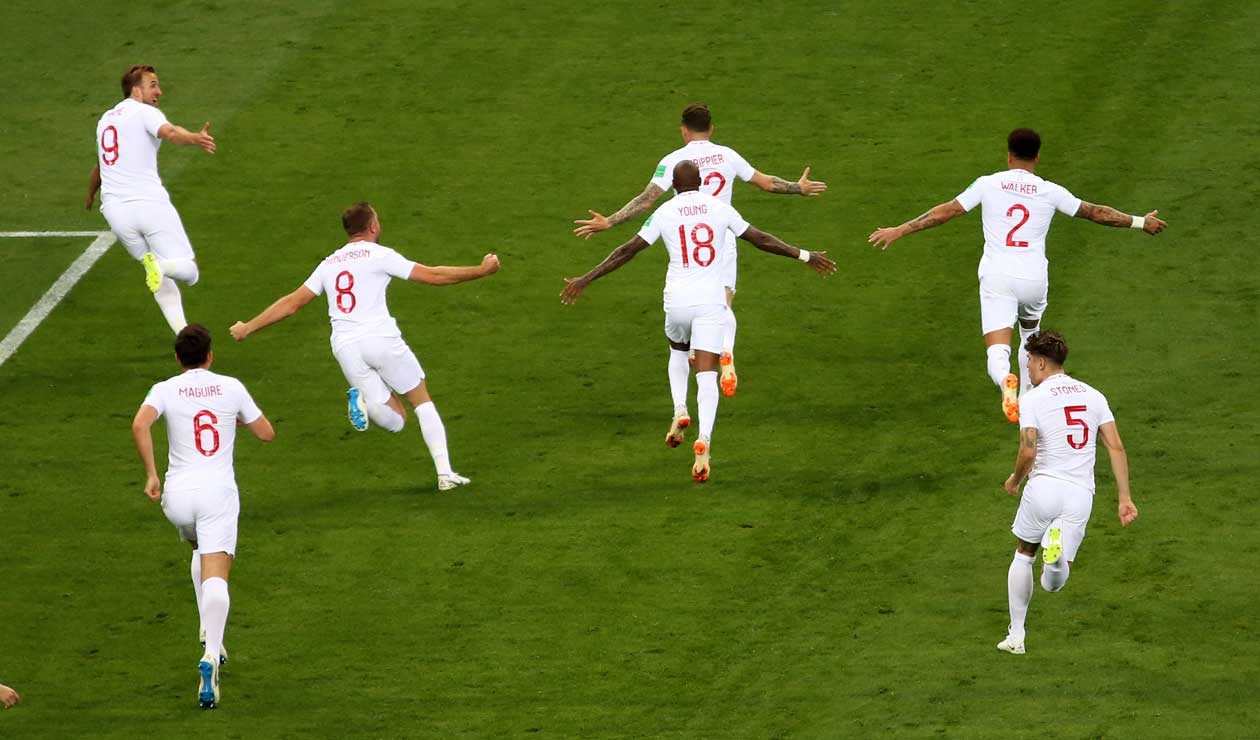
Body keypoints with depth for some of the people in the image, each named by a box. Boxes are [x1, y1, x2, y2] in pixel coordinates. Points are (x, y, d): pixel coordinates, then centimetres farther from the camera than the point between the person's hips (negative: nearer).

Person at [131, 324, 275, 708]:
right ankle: (211, 654, -33)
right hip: (219, 490, -2)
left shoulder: (165, 390, 3)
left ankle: (209, 632, 27)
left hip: (177, 493, 2)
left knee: (201, 549, 33)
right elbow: (266, 432, 11)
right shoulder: (231, 388, 4)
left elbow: (140, 425, -17)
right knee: (216, 575, -10)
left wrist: (151, 474, -10)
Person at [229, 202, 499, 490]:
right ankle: (444, 472, 1)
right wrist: (482, 271, 11)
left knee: (395, 421, 9)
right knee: (423, 404, 12)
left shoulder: (329, 264, 19)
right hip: (381, 337, -4)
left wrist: (247, 328, 29)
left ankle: (364, 399, -23)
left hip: (344, 346, 4)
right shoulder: (379, 255, 4)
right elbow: (432, 275, 2)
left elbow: (291, 303, 19)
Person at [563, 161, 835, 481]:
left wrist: (585, 280, 7)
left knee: (679, 352, 31)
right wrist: (805, 256, 18)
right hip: (711, 302, 0)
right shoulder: (719, 208, 3)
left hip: (677, 301, 0)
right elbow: (760, 239, 7)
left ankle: (680, 411, 10)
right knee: (706, 376, -3)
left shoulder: (664, 212, 1)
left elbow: (627, 251, 1)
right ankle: (703, 442, -23)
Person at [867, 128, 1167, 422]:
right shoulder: (1050, 192, 3)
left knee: (997, 353, -8)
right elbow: (1095, 213, 10)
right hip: (1033, 277, 2)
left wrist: (899, 230, 8)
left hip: (996, 278, -2)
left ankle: (1006, 381, -41)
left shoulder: (988, 184, 1)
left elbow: (946, 211, 1)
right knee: (1031, 335, 32)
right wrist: (1141, 222, 24)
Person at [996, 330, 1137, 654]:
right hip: (1081, 494, 3)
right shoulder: (1093, 396, 11)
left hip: (1044, 485, -3)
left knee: (1023, 555, 23)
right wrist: (1125, 498, 4)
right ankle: (1059, 553, -33)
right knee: (1053, 584, 5)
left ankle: (1016, 635, 21)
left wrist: (1015, 479, 9)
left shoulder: (1033, 399, -3)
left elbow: (1028, 452, -12)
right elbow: (1116, 447, 4)